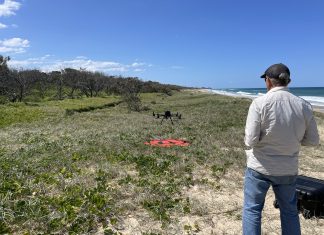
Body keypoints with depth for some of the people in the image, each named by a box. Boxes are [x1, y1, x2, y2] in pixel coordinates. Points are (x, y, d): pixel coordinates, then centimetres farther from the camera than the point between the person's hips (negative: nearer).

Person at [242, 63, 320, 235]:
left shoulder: (259, 103, -17)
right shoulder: (303, 105, -6)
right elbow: (313, 140, 1)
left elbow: (250, 140, -19)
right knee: (290, 211, 23)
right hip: (288, 169, 4)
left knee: (252, 209, 13)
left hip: (260, 167, -3)